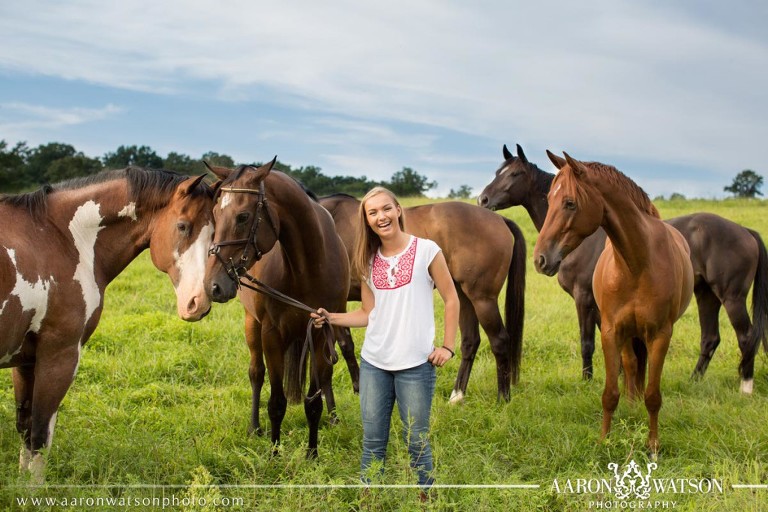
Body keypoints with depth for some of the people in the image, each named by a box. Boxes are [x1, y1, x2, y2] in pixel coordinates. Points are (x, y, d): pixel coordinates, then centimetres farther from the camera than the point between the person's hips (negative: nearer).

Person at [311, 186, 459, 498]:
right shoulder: (369, 262, 8)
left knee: (416, 442, 5)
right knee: (373, 441, 10)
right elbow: (368, 314, 11)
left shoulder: (426, 250, -4)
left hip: (415, 364, -4)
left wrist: (448, 346, -6)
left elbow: (451, 300, 0)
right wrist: (331, 318, -2)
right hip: (373, 362, 4)